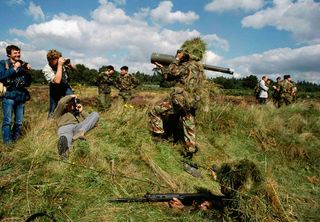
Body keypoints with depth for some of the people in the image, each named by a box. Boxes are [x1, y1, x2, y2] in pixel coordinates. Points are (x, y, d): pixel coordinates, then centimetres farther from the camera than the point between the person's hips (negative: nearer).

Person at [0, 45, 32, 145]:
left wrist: (28, 71, -1)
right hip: (9, 95, -3)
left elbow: (28, 82, 13)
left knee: (19, 122, 6)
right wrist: (14, 69, -9)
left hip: (21, 95, 4)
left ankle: (15, 140, 20)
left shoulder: (23, 64, 14)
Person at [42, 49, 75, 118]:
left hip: (65, 86, 2)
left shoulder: (61, 61, -17)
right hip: (55, 89, -2)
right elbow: (57, 81, -39)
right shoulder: (46, 69, -24)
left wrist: (69, 64, -26)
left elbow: (74, 68, -2)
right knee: (53, 111, 1)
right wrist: (60, 65, -39)